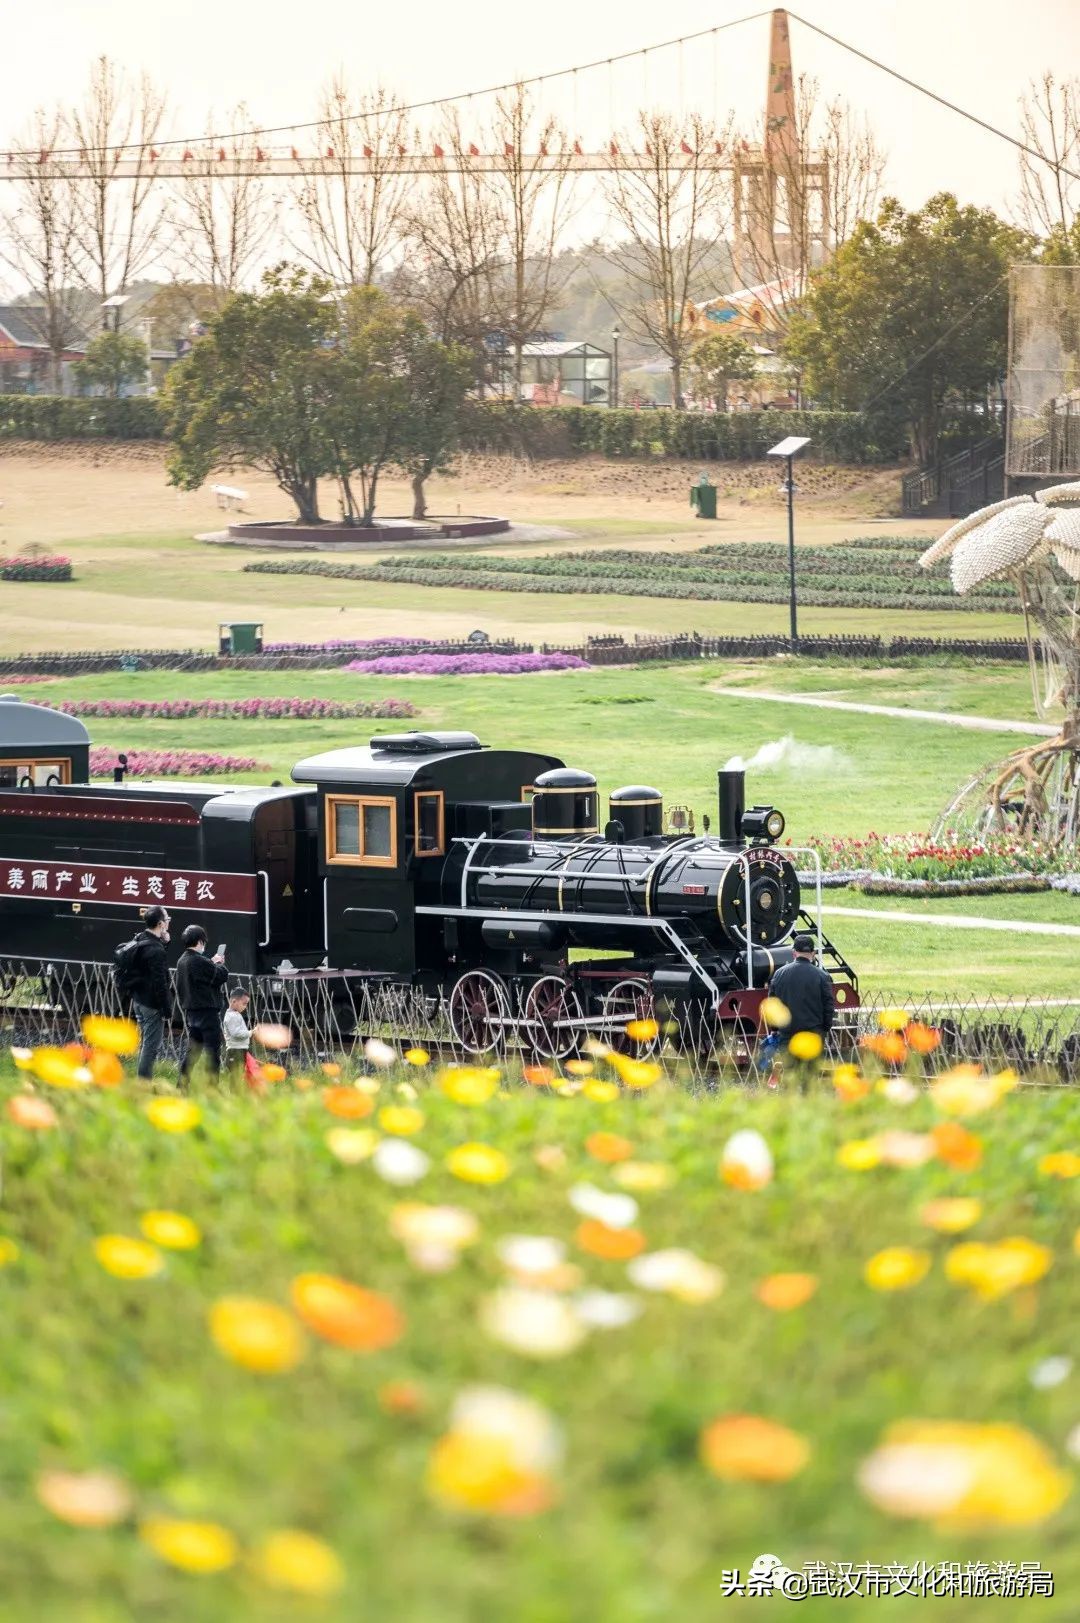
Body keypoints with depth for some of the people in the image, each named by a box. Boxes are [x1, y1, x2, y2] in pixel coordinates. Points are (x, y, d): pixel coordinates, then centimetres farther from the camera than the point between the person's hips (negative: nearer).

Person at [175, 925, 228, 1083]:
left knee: (192, 1049, 15)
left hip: (190, 1010, 9)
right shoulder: (200, 961, -19)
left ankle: (183, 1083, 15)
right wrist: (219, 964, 5)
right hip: (207, 1011, -9)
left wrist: (213, 963, 11)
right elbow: (222, 976, -14)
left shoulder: (182, 961, 10)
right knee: (213, 1051, -4)